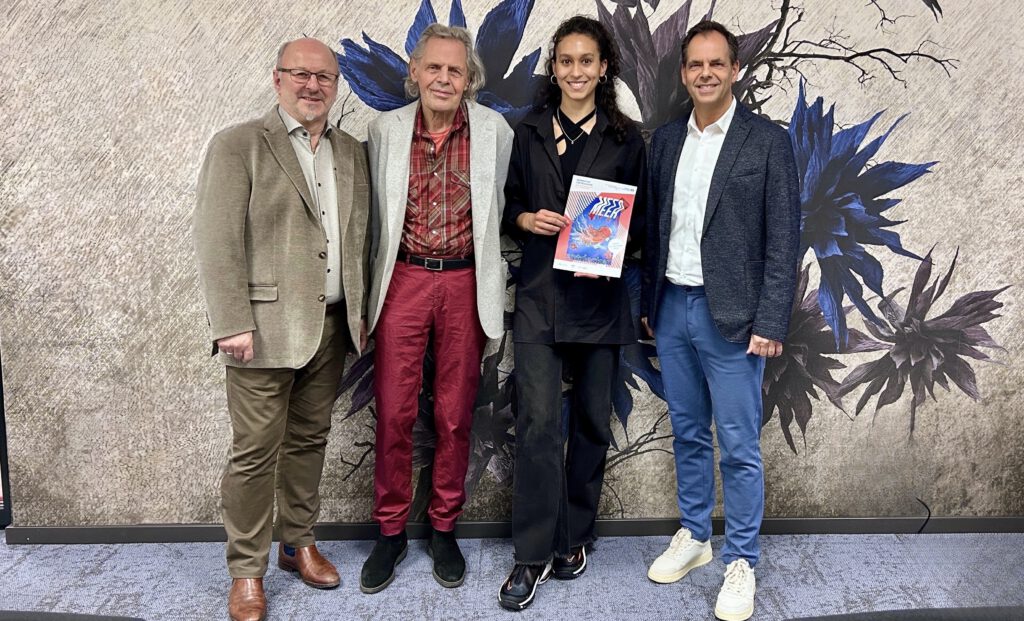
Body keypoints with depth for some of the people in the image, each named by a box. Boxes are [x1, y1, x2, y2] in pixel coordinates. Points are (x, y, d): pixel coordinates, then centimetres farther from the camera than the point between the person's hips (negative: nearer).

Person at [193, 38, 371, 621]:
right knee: (255, 452, 2)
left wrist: (362, 312, 9)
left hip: (333, 326, 5)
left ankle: (300, 542, 32)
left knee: (310, 440, 15)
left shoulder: (353, 153, 12)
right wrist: (232, 324, -15)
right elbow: (218, 240, -9)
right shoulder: (238, 145, -3)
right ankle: (247, 572, 17)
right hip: (266, 326, -5)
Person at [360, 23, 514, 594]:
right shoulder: (386, 130, 2)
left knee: (456, 414, 9)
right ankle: (391, 530, 23)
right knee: (393, 412, 4)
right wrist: (372, 288, 10)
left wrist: (493, 289, 8)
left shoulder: (495, 131, -1)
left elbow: (501, 209, 8)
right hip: (403, 279, 1)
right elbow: (377, 213, 10)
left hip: (465, 283, 0)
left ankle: (444, 528, 27)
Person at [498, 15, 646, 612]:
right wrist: (528, 219, -9)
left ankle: (573, 538, 27)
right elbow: (510, 204, 12)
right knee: (538, 423, -6)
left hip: (600, 296, 0)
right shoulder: (530, 131, 9)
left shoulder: (625, 137, 4)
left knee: (592, 422, 9)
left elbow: (640, 220, 6)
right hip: (540, 294, 0)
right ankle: (533, 556, 6)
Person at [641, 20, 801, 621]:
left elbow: (784, 239, -8)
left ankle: (741, 561, 18)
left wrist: (771, 322, -12)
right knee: (688, 434, 16)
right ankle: (694, 536, 33)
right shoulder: (666, 139, 9)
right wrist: (649, 301, 12)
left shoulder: (768, 140, -5)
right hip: (672, 308, 5)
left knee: (739, 447, 2)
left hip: (730, 315, -4)